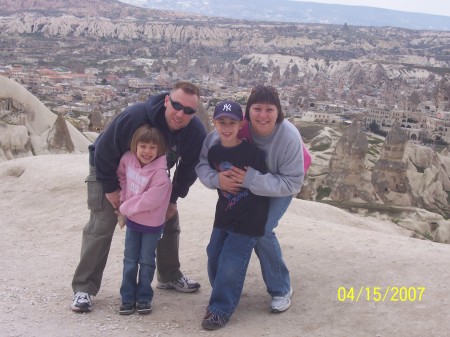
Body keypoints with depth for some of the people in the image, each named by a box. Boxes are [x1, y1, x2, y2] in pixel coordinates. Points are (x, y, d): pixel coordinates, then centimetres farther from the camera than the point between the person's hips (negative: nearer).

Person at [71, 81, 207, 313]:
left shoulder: (196, 132, -24)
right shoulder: (135, 116, -39)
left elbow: (188, 168, -6)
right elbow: (104, 151, -27)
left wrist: (173, 198, -5)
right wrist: (110, 189, -20)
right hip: (110, 171, -5)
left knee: (169, 220, 6)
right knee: (101, 226, -11)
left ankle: (169, 276, 26)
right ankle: (83, 289, -4)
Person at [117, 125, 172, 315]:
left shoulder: (159, 173, -27)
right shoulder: (128, 159, -11)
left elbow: (149, 200, -28)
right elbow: (122, 176, 9)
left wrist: (125, 208, -16)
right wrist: (123, 198, -2)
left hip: (152, 223, -4)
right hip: (132, 220, 5)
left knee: (147, 261, 9)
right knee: (130, 261, 11)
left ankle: (144, 298, 23)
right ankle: (127, 298, 21)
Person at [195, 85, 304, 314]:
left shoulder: (289, 136, -35)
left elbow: (292, 183, -33)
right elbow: (201, 160, -22)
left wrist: (251, 179, -44)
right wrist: (216, 178, -43)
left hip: (280, 189, -3)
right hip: (245, 188, 3)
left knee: (261, 231, -20)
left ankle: (281, 289, 2)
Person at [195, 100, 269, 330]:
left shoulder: (252, 152, -17)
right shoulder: (213, 152, -1)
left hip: (249, 218, -6)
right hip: (224, 214, 6)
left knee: (231, 263, -8)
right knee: (214, 257, 12)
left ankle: (221, 309, 6)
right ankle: (223, 295, 35)